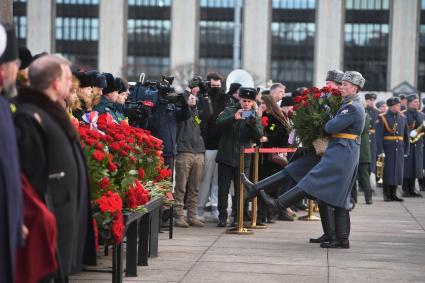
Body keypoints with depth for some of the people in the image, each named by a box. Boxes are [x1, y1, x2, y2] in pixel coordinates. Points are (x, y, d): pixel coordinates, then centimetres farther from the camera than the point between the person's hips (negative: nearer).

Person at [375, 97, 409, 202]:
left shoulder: (403, 118, 10)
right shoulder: (383, 118, -5)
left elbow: (406, 136, 14)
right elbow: (379, 136, -9)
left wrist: (406, 150, 9)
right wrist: (380, 151, -16)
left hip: (399, 150, 5)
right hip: (387, 149, -4)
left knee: (397, 171, 5)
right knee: (387, 172, -2)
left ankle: (393, 194, 14)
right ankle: (387, 195, 6)